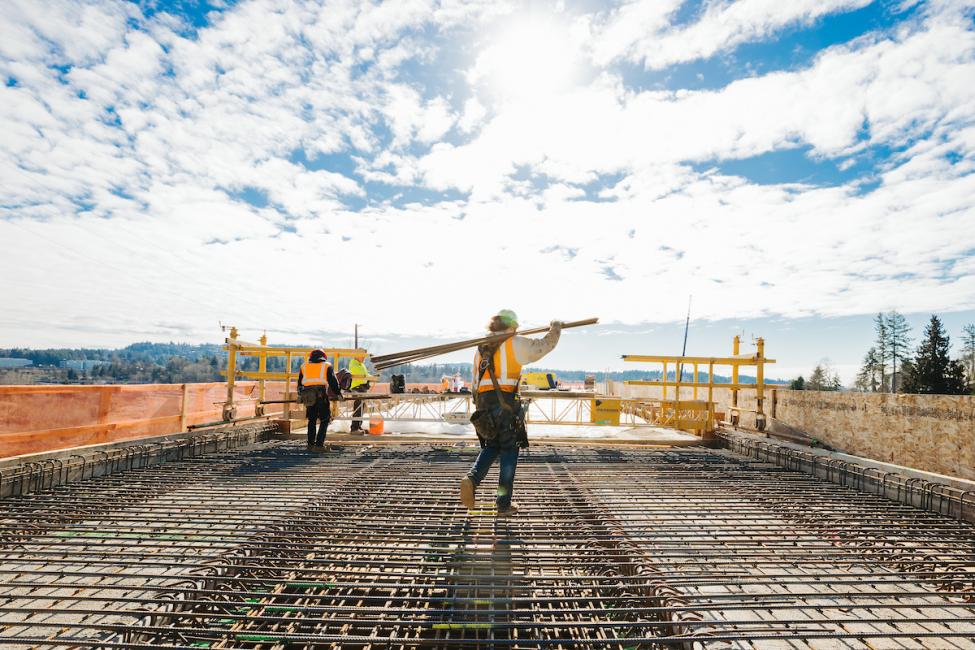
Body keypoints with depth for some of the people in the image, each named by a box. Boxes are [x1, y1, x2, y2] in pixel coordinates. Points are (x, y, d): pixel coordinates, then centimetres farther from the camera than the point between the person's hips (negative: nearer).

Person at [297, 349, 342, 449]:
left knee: (311, 420, 17)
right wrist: (338, 393, 16)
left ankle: (311, 443, 17)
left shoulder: (304, 366, 22)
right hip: (321, 394, -4)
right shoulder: (326, 366, 13)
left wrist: (300, 395, 36)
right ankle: (319, 443, -1)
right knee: (324, 420, 5)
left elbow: (299, 383, 25)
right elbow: (333, 382, 8)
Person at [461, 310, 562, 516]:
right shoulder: (515, 344, 1)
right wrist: (556, 328, 25)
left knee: (491, 448, 19)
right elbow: (543, 346, 7)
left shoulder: (481, 349, 19)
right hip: (506, 403, -5)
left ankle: (472, 479, -7)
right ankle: (504, 503, 10)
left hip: (484, 403, 6)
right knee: (509, 451, 6)